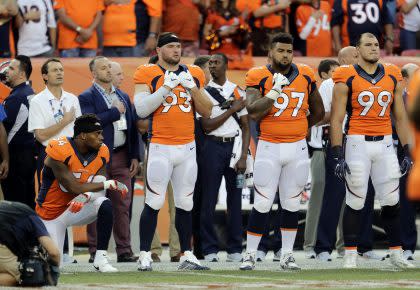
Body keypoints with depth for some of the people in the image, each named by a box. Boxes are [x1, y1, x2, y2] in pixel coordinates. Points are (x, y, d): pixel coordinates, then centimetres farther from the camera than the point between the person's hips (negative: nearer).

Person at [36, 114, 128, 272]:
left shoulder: (101, 153, -7)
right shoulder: (60, 152, -26)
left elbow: (98, 187, -12)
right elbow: (74, 188, -28)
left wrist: (86, 197, -36)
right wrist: (109, 184, -27)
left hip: (76, 209, 4)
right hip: (51, 215, -4)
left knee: (105, 205, -26)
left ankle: (100, 259, -21)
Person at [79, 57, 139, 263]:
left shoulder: (123, 97, 18)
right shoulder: (87, 97, 0)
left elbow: (132, 127, 17)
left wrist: (135, 156, 9)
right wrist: (115, 112, -12)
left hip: (122, 157, 5)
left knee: (122, 205, 4)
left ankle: (124, 250, 7)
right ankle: (95, 251, 1)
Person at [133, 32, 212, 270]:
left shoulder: (194, 74, 11)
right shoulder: (148, 74, -1)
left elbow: (206, 112, 10)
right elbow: (142, 109, -12)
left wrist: (193, 88, -5)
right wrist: (167, 87, -16)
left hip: (188, 147, 4)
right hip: (161, 149, -4)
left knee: (185, 203, 8)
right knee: (154, 203, -8)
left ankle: (187, 255, 13)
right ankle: (145, 255, -2)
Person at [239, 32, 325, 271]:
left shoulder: (306, 76, 4)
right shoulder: (259, 77, -6)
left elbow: (318, 112, 17)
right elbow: (253, 112, -20)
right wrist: (275, 91, -20)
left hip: (297, 148, 3)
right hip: (269, 148, -3)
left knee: (292, 203, 8)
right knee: (262, 204, -4)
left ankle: (287, 255, 16)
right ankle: (250, 255, 5)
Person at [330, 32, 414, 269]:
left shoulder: (393, 77, 8)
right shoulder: (347, 79, -4)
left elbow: (400, 117, 13)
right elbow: (337, 119, -5)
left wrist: (407, 151, 8)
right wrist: (338, 156, -12)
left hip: (385, 143, 4)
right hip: (357, 143, -3)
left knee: (391, 201, 4)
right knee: (355, 201, -1)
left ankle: (397, 253, 13)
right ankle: (351, 255, 7)